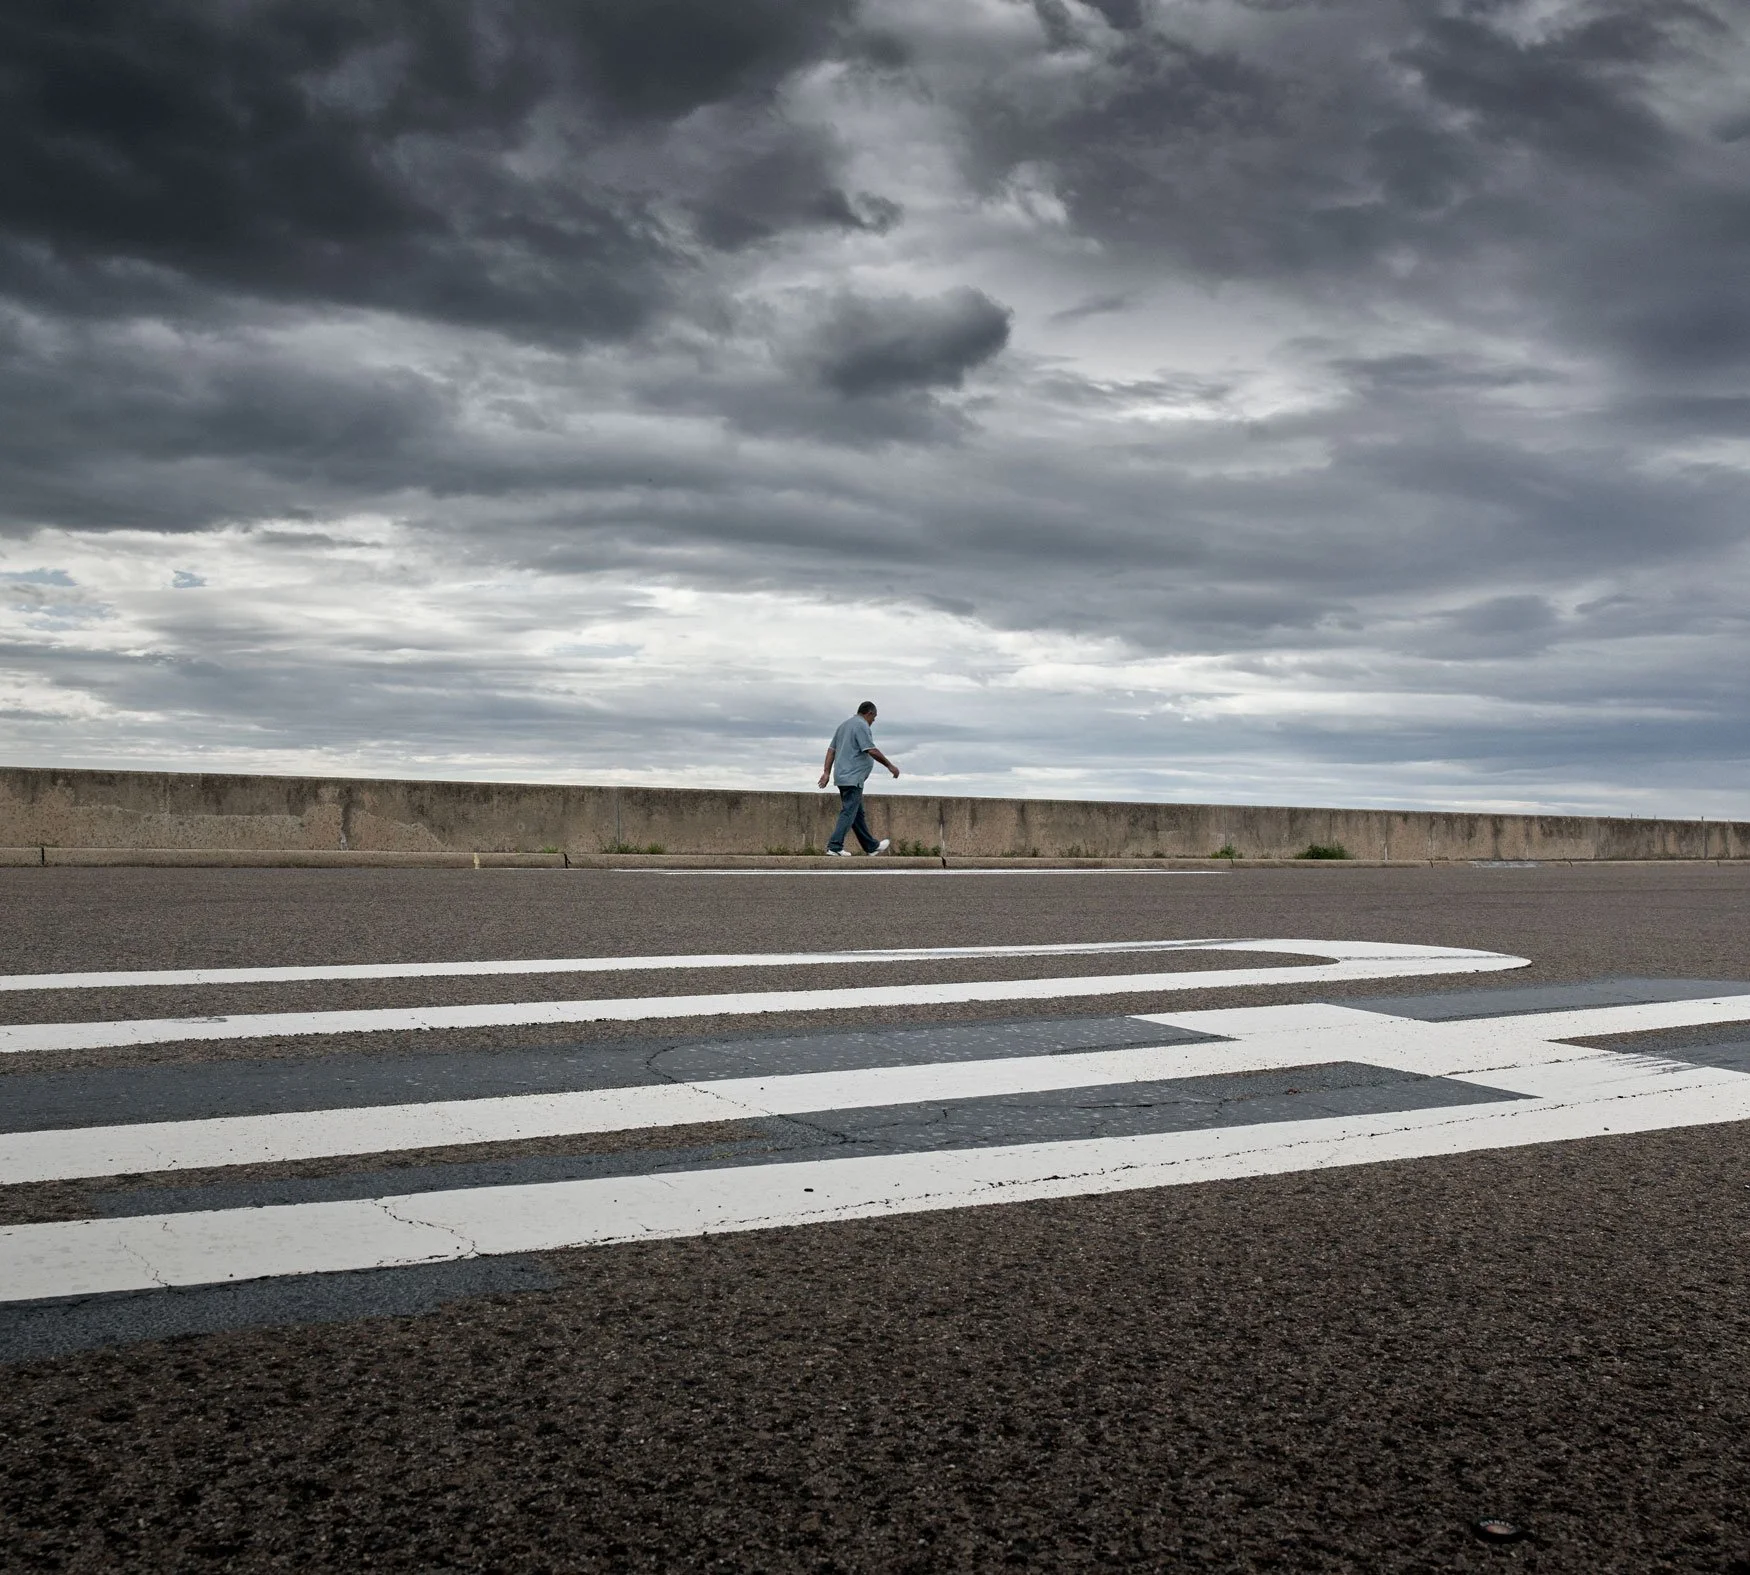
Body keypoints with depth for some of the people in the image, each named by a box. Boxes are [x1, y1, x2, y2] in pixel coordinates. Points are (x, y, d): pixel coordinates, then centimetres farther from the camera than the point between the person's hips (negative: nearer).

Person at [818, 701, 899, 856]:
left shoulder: (845, 724, 18)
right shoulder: (862, 726, -11)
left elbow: (831, 749, 15)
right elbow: (872, 751, -19)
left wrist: (827, 772, 12)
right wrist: (890, 765, -10)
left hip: (842, 776, 10)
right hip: (853, 778, -10)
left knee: (858, 814, 15)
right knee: (849, 813, -11)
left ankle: (872, 846, 24)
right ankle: (834, 848, -17)